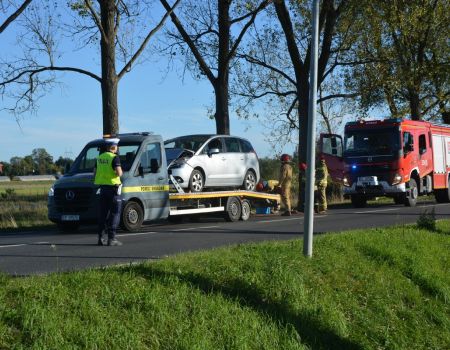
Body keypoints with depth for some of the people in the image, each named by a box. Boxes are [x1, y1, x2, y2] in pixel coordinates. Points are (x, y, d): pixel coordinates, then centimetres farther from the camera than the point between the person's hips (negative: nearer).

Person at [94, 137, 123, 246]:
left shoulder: (100, 158, 11)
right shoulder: (114, 157, -12)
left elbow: (95, 173, 17)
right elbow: (119, 173, -21)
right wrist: (120, 171, -1)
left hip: (103, 188, 7)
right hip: (113, 188, -7)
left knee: (103, 214, 11)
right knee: (114, 214, -2)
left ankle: (101, 238, 11)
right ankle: (111, 238, -6)